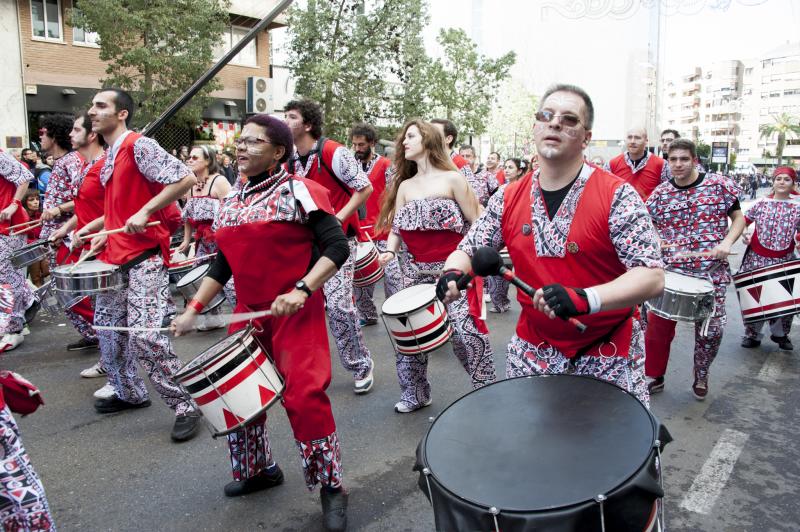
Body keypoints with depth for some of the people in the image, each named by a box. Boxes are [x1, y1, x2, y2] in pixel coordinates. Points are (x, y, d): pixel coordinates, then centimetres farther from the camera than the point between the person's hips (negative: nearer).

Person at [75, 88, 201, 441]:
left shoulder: (139, 146, -11)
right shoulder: (110, 157, 17)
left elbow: (186, 178, -22)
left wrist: (146, 212, -23)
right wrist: (100, 227, 15)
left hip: (145, 255, -10)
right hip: (116, 255, 10)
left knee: (145, 336, -16)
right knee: (107, 328, 16)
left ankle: (186, 406, -4)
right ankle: (129, 393, 34)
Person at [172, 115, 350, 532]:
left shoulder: (298, 192, -9)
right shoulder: (232, 203, 12)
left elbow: (336, 246, -15)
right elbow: (223, 264, 16)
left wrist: (302, 290, -26)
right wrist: (193, 310, 11)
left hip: (296, 314, -7)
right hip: (248, 313, 8)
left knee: (303, 396, -11)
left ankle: (331, 486, 8)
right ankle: (258, 468, 35)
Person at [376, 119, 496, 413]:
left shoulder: (452, 178, -1)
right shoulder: (404, 186, 13)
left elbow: (478, 221, -1)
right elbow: (396, 229, 10)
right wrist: (390, 251, -8)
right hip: (416, 271, 5)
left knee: (465, 330, -12)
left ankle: (487, 388, 8)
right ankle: (415, 393, 24)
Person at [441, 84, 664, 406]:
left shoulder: (616, 196, -14)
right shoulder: (508, 199, 0)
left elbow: (652, 277, -19)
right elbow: (468, 248, 7)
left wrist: (585, 299, -35)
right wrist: (453, 273, -17)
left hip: (608, 357, -3)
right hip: (533, 354, 4)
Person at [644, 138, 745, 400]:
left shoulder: (719, 185, -1)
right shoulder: (660, 194, 2)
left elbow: (738, 217, 6)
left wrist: (726, 243, -11)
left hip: (711, 272, 0)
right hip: (669, 271, 1)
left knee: (711, 329, 7)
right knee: (657, 325, 1)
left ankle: (701, 376, 33)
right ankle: (654, 377, 20)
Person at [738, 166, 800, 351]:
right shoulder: (761, 204, 0)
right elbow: (743, 221, 8)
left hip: (784, 260, 1)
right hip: (757, 258, 0)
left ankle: (780, 334, 26)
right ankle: (752, 334, 17)